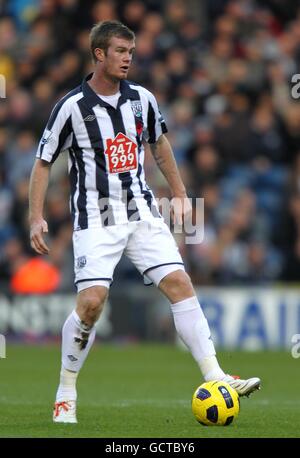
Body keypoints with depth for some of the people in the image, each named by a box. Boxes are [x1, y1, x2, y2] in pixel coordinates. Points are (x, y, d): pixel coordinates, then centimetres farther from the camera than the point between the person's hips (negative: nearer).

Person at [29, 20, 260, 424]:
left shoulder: (142, 99, 5)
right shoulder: (72, 106, -8)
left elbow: (159, 143, 23)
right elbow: (43, 163, -1)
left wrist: (180, 194, 23)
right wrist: (36, 218, -8)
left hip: (142, 212, 4)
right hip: (96, 219, -4)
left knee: (180, 284, -9)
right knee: (91, 302, -15)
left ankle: (214, 376, -10)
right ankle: (66, 394, 1)